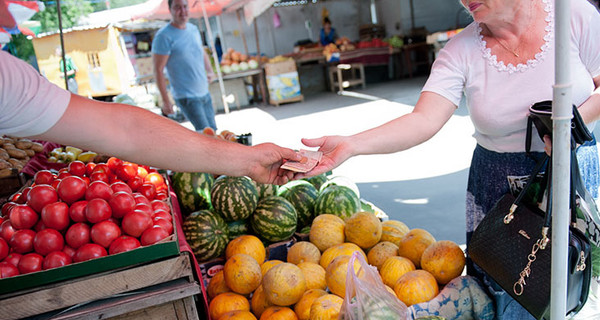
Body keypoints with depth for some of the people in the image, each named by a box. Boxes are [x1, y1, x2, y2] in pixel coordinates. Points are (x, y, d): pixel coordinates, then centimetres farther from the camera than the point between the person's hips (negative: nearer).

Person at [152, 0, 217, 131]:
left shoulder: (194, 29, 9)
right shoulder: (164, 36, -14)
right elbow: (158, 70, -14)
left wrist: (210, 71, 8)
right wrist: (166, 101, -15)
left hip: (205, 93, 8)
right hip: (186, 97, -8)